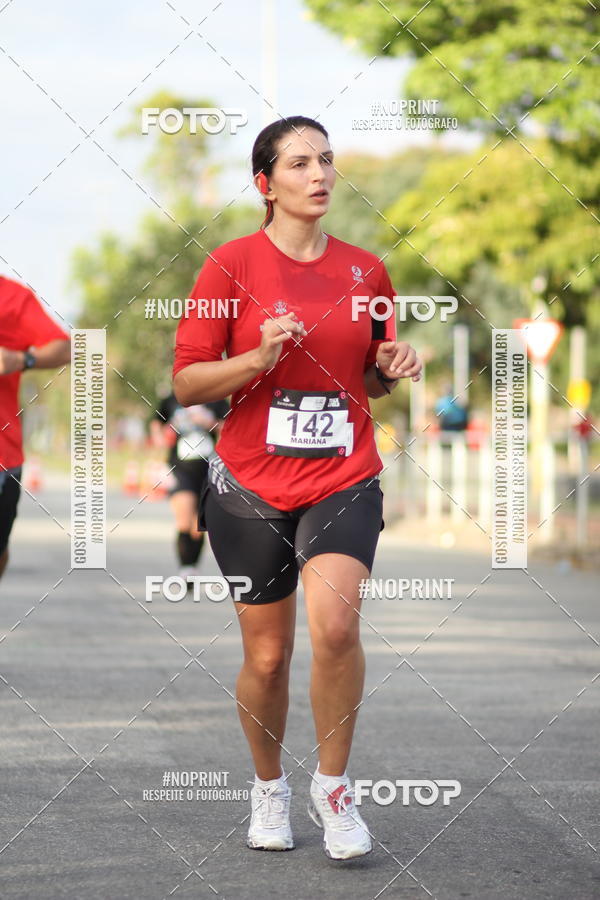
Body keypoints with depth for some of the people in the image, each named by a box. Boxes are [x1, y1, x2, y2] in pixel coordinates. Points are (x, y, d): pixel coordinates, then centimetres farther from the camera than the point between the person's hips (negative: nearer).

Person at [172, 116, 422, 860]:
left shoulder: (364, 269, 7)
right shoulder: (232, 264, -2)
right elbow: (186, 382, -3)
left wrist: (392, 367, -1)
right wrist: (259, 359, -18)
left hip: (345, 480, 1)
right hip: (251, 484, -1)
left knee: (335, 624, -22)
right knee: (266, 655, 6)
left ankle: (332, 788, -4)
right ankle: (269, 788, 31)